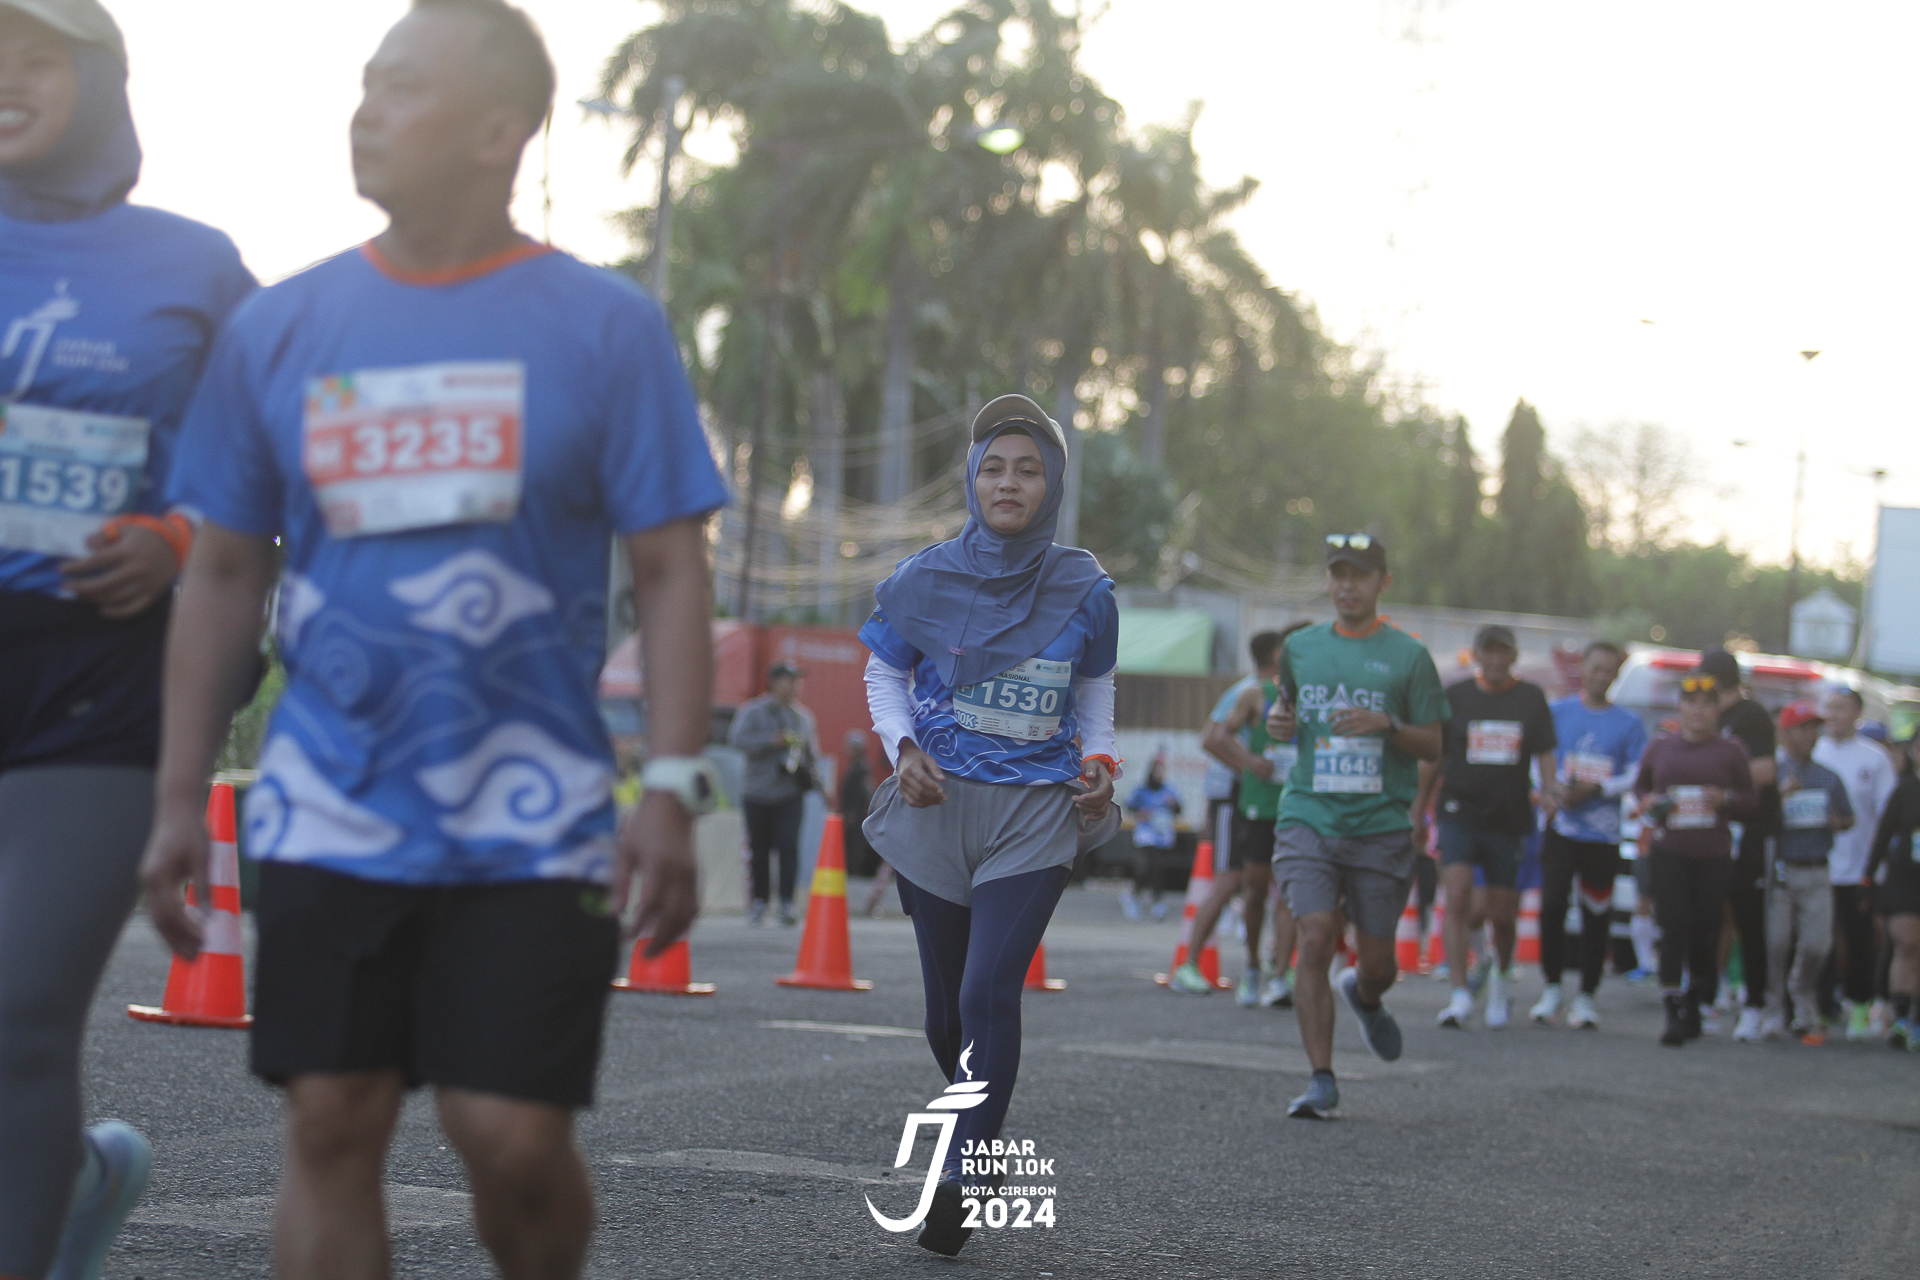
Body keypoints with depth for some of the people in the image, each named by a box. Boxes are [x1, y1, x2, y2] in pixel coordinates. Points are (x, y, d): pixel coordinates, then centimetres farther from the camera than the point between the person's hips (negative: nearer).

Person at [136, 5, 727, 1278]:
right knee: (330, 1128, 2)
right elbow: (225, 574, 11)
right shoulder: (279, 327, 7)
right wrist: (180, 799, 6)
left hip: (532, 823, -2)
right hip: (331, 819, 3)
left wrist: (675, 788, -10)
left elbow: (672, 572, -1)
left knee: (516, 1138, -5)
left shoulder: (604, 327, 0)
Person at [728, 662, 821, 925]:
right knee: (760, 849, 5)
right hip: (757, 793, -1)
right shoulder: (753, 711, 1)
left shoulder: (803, 716, 13)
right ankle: (760, 901, 16)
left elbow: (813, 750, 21)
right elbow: (737, 739, -12)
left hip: (790, 794, 1)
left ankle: (787, 903, -13)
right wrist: (772, 742, -18)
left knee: (788, 845, -13)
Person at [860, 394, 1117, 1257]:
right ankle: (981, 1130, 37)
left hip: (1035, 813, -1)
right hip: (940, 805, 2)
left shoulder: (1083, 590, -1)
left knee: (989, 992, -16)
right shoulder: (926, 579, -2)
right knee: (948, 1010, 9)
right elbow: (884, 675, 11)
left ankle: (957, 1183, -10)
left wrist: (1097, 761, -3)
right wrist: (903, 748, -7)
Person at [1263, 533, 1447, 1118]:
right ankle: (1322, 1079, -8)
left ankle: (1363, 997, 44)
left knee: (1377, 963, 6)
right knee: (1315, 940, -15)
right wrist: (1278, 719, 4)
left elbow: (1433, 746, 2)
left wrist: (1386, 725, -16)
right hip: (1308, 819, 1)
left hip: (1381, 827, -1)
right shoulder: (1300, 647, 8)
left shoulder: (1408, 656, 1)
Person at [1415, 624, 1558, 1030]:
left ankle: (1501, 979, 36)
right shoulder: (1455, 695, 4)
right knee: (1457, 897, -18)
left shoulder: (1531, 698, 6)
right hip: (1458, 812, -1)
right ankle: (1461, 994, -19)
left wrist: (1547, 791, -13)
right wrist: (1419, 811, 12)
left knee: (1503, 914, 7)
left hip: (1509, 818, 1)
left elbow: (1544, 753, 7)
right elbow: (1433, 757, 11)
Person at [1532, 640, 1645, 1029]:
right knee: (1551, 905, -10)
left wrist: (1596, 789, -13)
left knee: (1597, 915, 1)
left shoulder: (1629, 724, 7)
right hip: (1562, 826, 0)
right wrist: (1558, 789, -10)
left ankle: (1586, 997, 12)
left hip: (1603, 833, 0)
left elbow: (1638, 777, 1)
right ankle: (1552, 989, 6)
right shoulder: (1558, 712, 8)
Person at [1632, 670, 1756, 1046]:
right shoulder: (1659, 748, 9)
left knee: (1705, 932, 1)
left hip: (1713, 856, 0)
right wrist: (1648, 803, 0)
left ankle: (1695, 1007, 21)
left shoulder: (1730, 752, 5)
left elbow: (1751, 799, 10)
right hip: (1668, 851, 0)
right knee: (1674, 926, -11)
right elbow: (1639, 786, 22)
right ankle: (1673, 1013, -11)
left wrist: (1727, 799, -10)